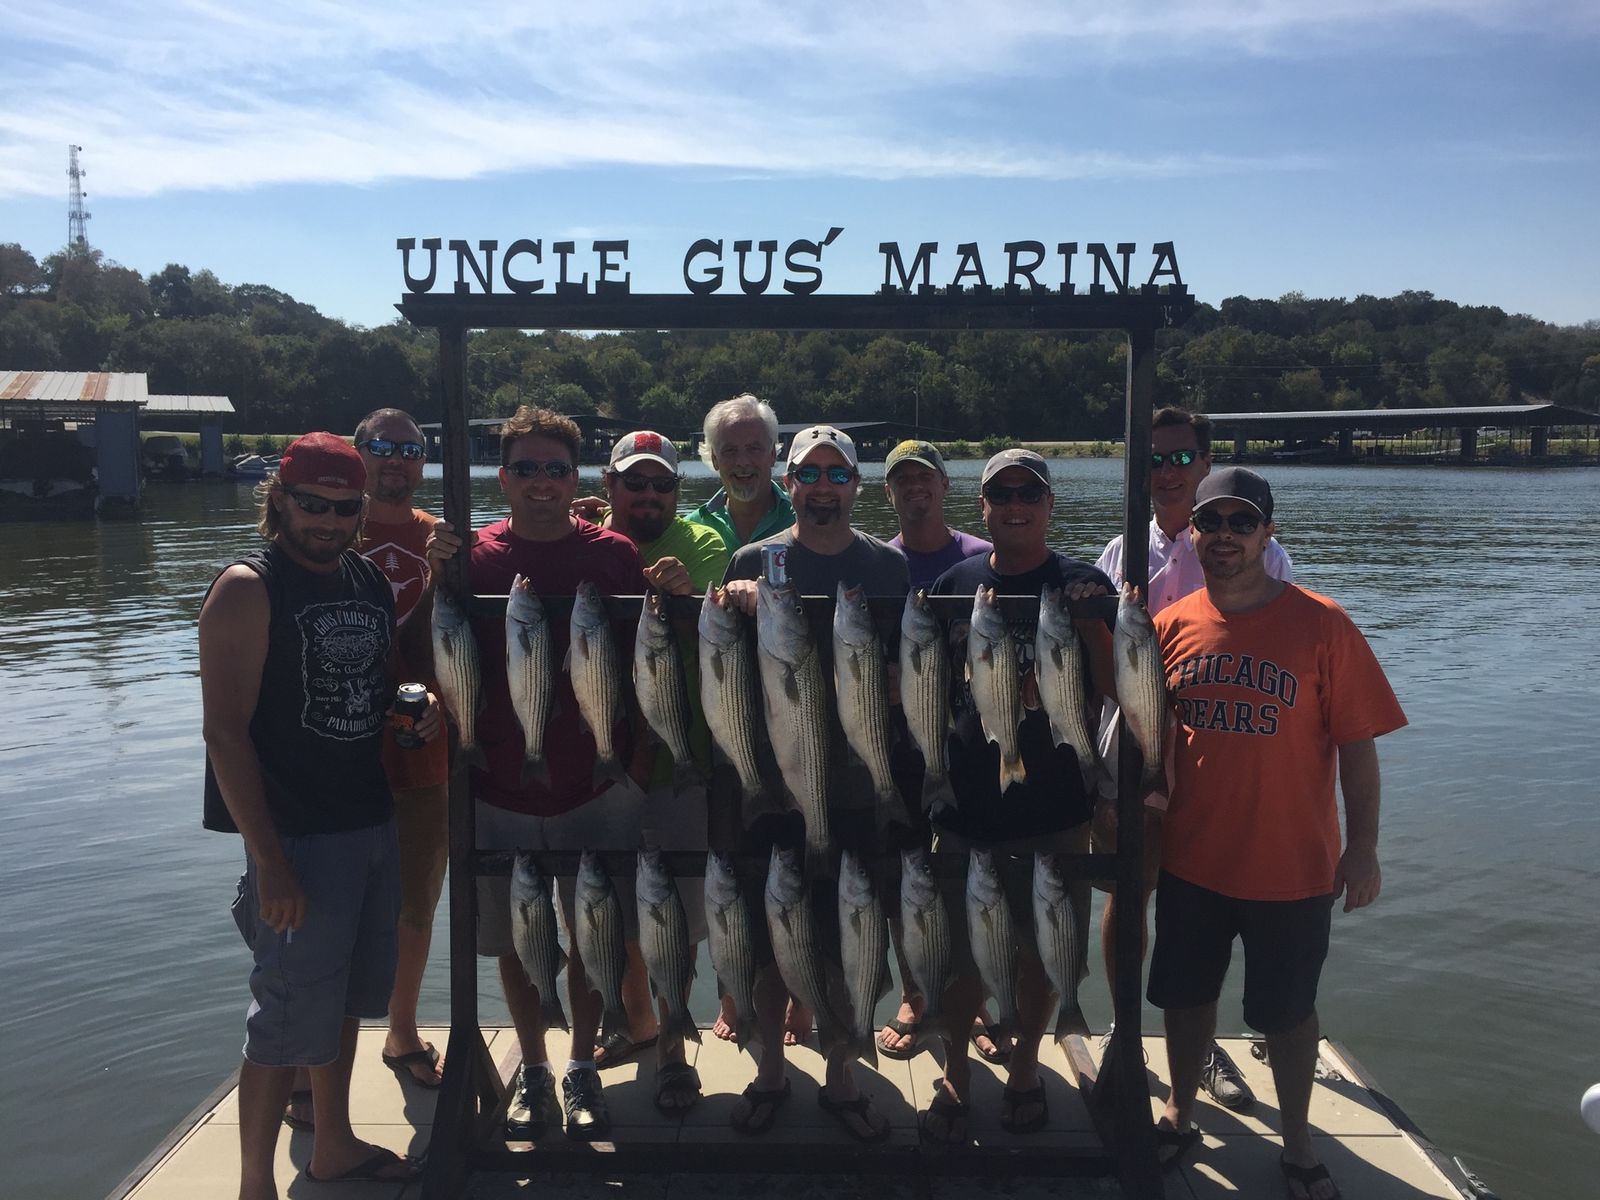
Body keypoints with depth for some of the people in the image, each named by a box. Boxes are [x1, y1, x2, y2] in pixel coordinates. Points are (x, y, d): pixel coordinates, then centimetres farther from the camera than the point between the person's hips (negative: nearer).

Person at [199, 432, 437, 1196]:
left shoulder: (373, 583, 8)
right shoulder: (248, 589, -12)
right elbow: (225, 732, -17)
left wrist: (424, 706, -1)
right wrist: (268, 861, -21)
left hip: (373, 824, 7)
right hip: (299, 837, -7)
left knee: (347, 996, 19)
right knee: (291, 1015, -1)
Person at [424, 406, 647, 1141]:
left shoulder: (613, 555, -3)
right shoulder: (472, 555, -2)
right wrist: (436, 576, -18)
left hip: (595, 784, 0)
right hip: (501, 786, 1)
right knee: (516, 940, 13)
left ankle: (582, 1068, 31)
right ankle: (533, 1071, 33)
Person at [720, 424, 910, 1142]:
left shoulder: (886, 565, 3)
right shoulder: (754, 561, 1)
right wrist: (740, 607, -19)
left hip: (855, 785, 1)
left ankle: (840, 1077, 28)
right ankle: (770, 1071, 28)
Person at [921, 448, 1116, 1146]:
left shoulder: (1084, 587, -1)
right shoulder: (954, 585, 6)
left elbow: (1115, 695, -5)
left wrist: (1090, 624, -20)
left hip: (1054, 807, -1)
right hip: (967, 806, 1)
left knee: (1041, 951, 11)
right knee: (963, 952, 7)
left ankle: (1023, 1068, 34)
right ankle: (955, 1077, 27)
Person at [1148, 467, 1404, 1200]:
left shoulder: (1321, 626, -11)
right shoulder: (1171, 626, -2)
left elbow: (1357, 746, -8)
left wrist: (1362, 848, -9)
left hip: (1293, 867, -3)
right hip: (1190, 861, 3)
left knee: (1288, 1010, 13)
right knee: (1187, 994, 18)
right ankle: (1180, 1114, 40)